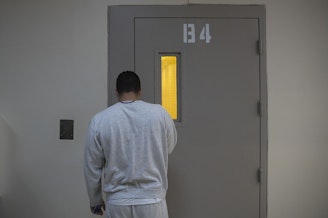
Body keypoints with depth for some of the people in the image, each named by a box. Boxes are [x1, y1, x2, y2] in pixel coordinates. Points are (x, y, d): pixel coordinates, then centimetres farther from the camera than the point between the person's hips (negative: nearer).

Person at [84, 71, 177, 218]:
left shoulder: (100, 120, -7)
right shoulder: (159, 113, -7)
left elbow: (92, 167, 0)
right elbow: (170, 147, 11)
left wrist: (95, 200, 14)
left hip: (117, 203, 1)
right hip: (152, 200, 0)